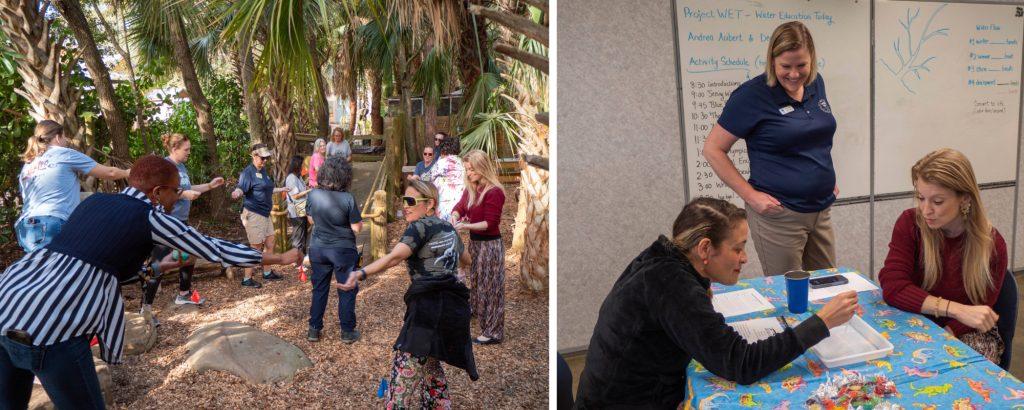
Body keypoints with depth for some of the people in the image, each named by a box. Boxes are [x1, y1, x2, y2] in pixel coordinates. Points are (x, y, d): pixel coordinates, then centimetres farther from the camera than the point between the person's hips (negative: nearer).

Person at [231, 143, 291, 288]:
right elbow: (241, 189, -26)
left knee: (270, 243, 15)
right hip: (253, 214, -9)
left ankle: (267, 273, 29)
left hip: (265, 213, 9)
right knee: (256, 247, -4)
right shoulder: (248, 172, -15)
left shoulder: (264, 170, 12)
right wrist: (236, 193, -49)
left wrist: (281, 190, 37)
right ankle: (247, 279, 6)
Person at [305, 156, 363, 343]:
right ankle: (347, 331, 17)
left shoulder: (313, 195, -7)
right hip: (343, 250, -4)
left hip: (318, 249, 4)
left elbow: (311, 220, 8)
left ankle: (314, 329, 22)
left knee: (319, 289, 16)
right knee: (347, 291, 10)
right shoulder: (348, 199, -19)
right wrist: (356, 214, 4)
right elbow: (357, 228, -14)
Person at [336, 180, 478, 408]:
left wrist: (361, 273, -36)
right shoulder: (448, 227, 17)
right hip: (456, 306, 9)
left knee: (405, 371, -7)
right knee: (430, 362, 26)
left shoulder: (421, 226, -5)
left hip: (429, 306, -9)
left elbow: (394, 256, -24)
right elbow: (466, 259, 35)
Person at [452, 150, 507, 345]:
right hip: (474, 241, 8)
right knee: (476, 278, 26)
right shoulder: (471, 188, 4)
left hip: (489, 244, -8)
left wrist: (467, 226, -29)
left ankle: (494, 332, 11)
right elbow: (460, 206, 8)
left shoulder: (494, 192, -21)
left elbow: (490, 223, -21)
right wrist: (455, 217, -15)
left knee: (490, 285, 1)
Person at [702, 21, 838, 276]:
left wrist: (827, 177, 14)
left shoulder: (815, 83, 5)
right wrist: (751, 195, -16)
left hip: (822, 210, 7)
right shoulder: (752, 95, -14)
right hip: (778, 215, -6)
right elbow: (712, 149, -13)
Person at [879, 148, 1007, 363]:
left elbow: (980, 310, -9)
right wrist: (958, 310, -31)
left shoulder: (992, 245, -12)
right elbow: (892, 287, -21)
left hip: (967, 335, 0)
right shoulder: (910, 223, -11)